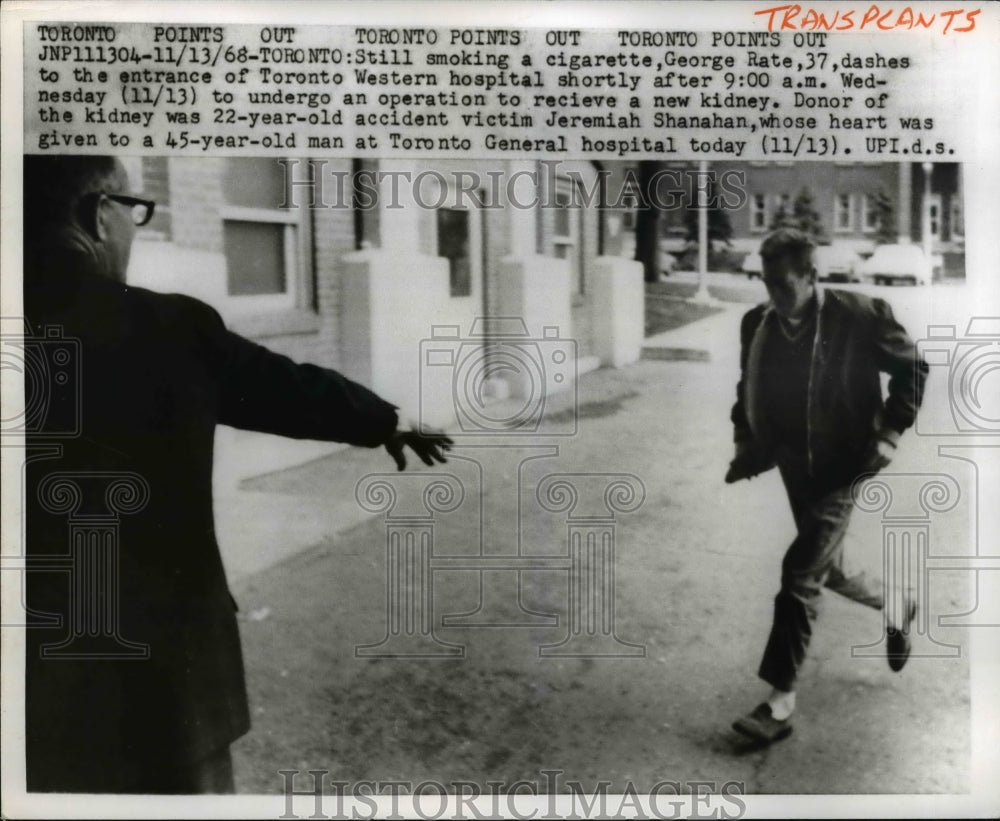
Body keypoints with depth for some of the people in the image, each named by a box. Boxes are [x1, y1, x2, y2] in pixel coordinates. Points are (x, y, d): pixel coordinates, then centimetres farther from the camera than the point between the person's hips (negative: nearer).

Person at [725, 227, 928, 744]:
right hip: (794, 467, 6)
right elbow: (748, 391, 13)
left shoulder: (858, 315, -14)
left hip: (842, 467, -6)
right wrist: (746, 445, 2)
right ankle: (895, 606, 51)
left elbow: (911, 367, -2)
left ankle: (780, 701, -3)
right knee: (826, 570, 19)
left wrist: (888, 433, -10)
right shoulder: (757, 324, -1)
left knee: (800, 574, -12)